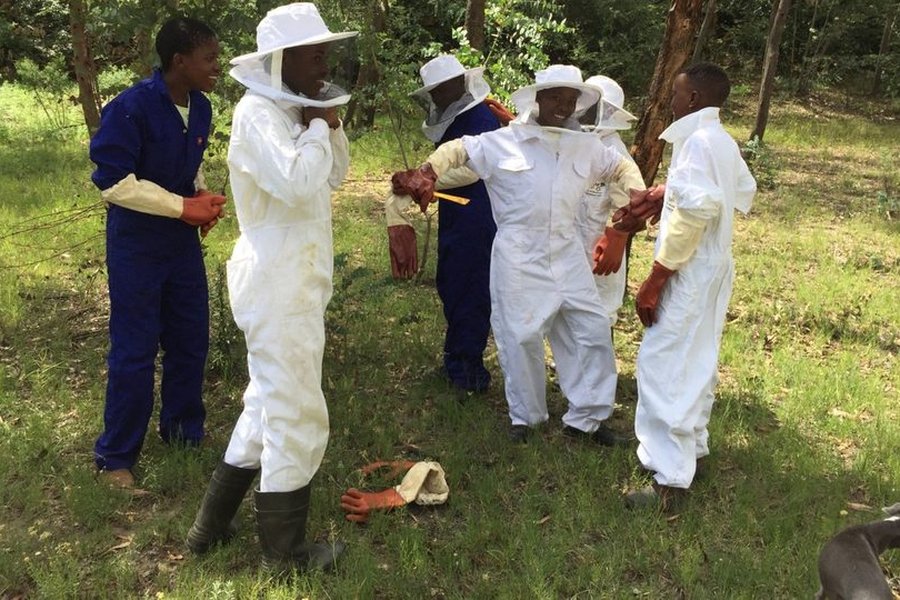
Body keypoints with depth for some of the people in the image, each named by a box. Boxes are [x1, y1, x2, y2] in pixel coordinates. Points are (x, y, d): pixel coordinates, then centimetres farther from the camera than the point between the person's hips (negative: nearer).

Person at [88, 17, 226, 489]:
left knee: (191, 340, 13)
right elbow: (113, 180, -21)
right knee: (134, 350, 0)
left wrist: (202, 197, -4)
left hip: (182, 239, 7)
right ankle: (114, 459, 16)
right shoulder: (131, 107, -20)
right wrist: (184, 206, -20)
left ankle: (183, 433, 33)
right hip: (135, 243, -7)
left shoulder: (200, 108, 1)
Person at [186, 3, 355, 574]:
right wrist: (317, 125, -15)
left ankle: (213, 523, 33)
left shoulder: (295, 108, 11)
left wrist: (330, 122, 0)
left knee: (270, 403, 20)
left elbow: (335, 177, 15)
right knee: (298, 417, 1)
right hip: (279, 283, -10)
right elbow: (298, 183, -31)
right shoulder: (258, 113, -17)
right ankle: (286, 552, 18)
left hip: (295, 279, 10)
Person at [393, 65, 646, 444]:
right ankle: (524, 416, 22)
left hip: (567, 255, 4)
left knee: (592, 330, 3)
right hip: (518, 258, -4)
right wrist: (425, 174, -13)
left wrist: (638, 195, 6)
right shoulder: (505, 142, -1)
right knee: (520, 337, 1)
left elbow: (621, 166, 25)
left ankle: (586, 417, 18)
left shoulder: (586, 147, 11)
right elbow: (456, 150, 5)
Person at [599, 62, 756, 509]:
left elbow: (696, 210, -28)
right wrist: (666, 195, 16)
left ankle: (670, 480, -4)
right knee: (696, 361, 21)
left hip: (689, 271, -10)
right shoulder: (724, 141, 11)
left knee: (663, 367, -7)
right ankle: (692, 446, 36)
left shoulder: (698, 139, -18)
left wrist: (655, 279, -25)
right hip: (713, 265, 10)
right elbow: (743, 190, 24)